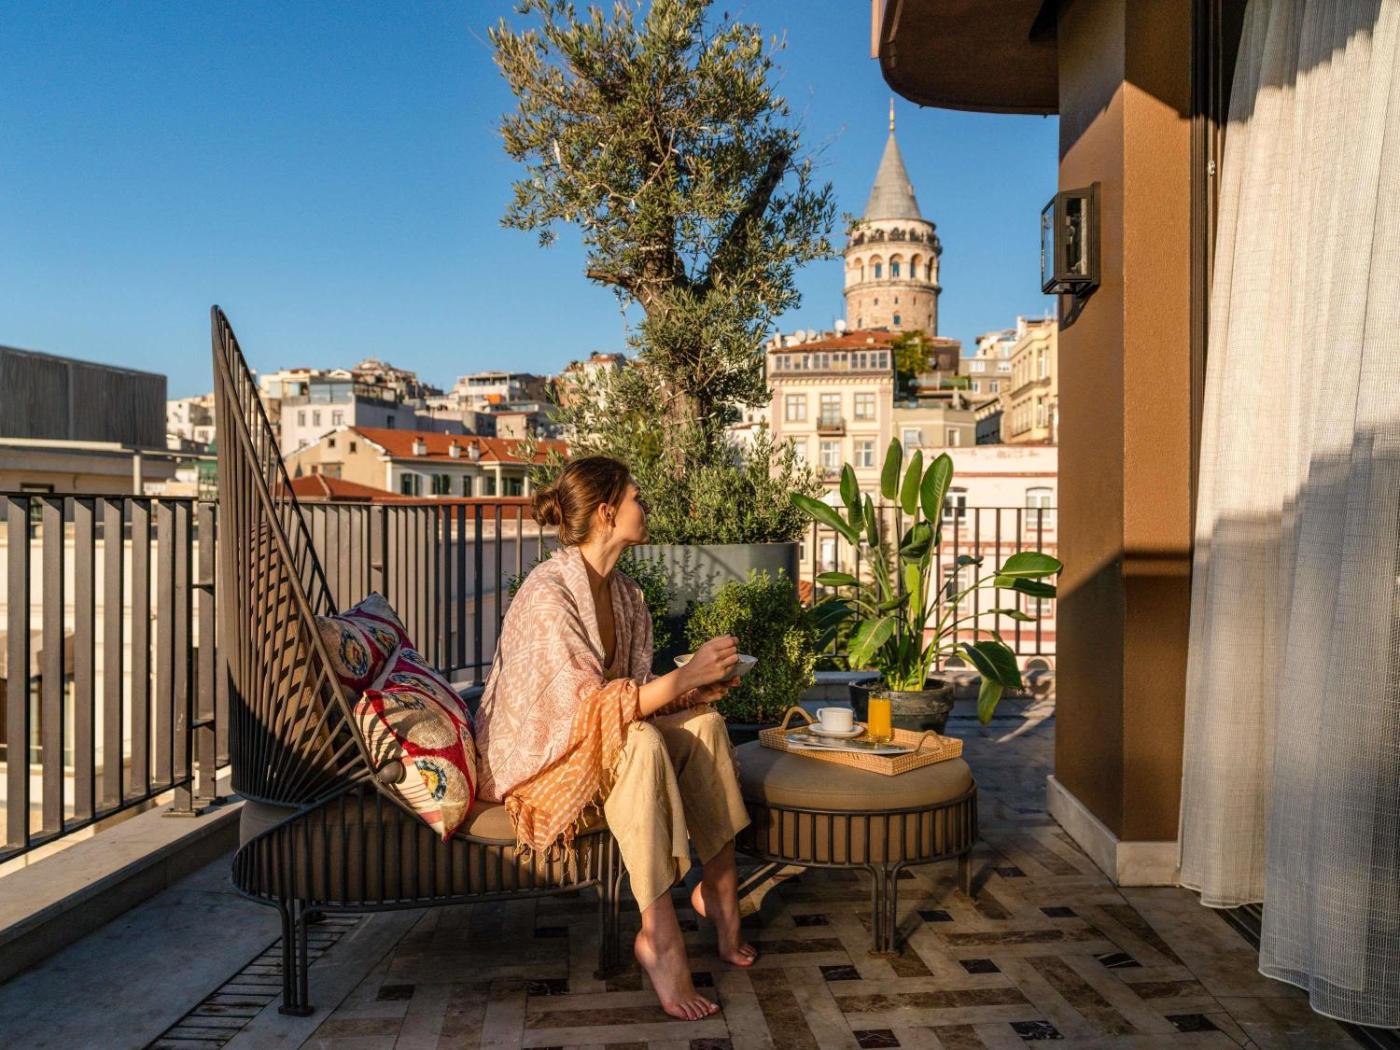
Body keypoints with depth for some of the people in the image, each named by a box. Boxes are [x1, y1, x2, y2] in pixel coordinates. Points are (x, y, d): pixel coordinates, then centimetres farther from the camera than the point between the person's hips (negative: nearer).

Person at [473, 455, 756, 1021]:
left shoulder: (628, 595, 3)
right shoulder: (547, 592, -24)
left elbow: (635, 695, 3)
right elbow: (584, 707, -30)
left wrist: (700, 684, -15)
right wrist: (685, 675, -30)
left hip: (607, 741, 8)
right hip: (532, 755, -8)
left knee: (703, 721, -13)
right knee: (639, 742, -34)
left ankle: (719, 890, -5)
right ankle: (658, 937, -27)